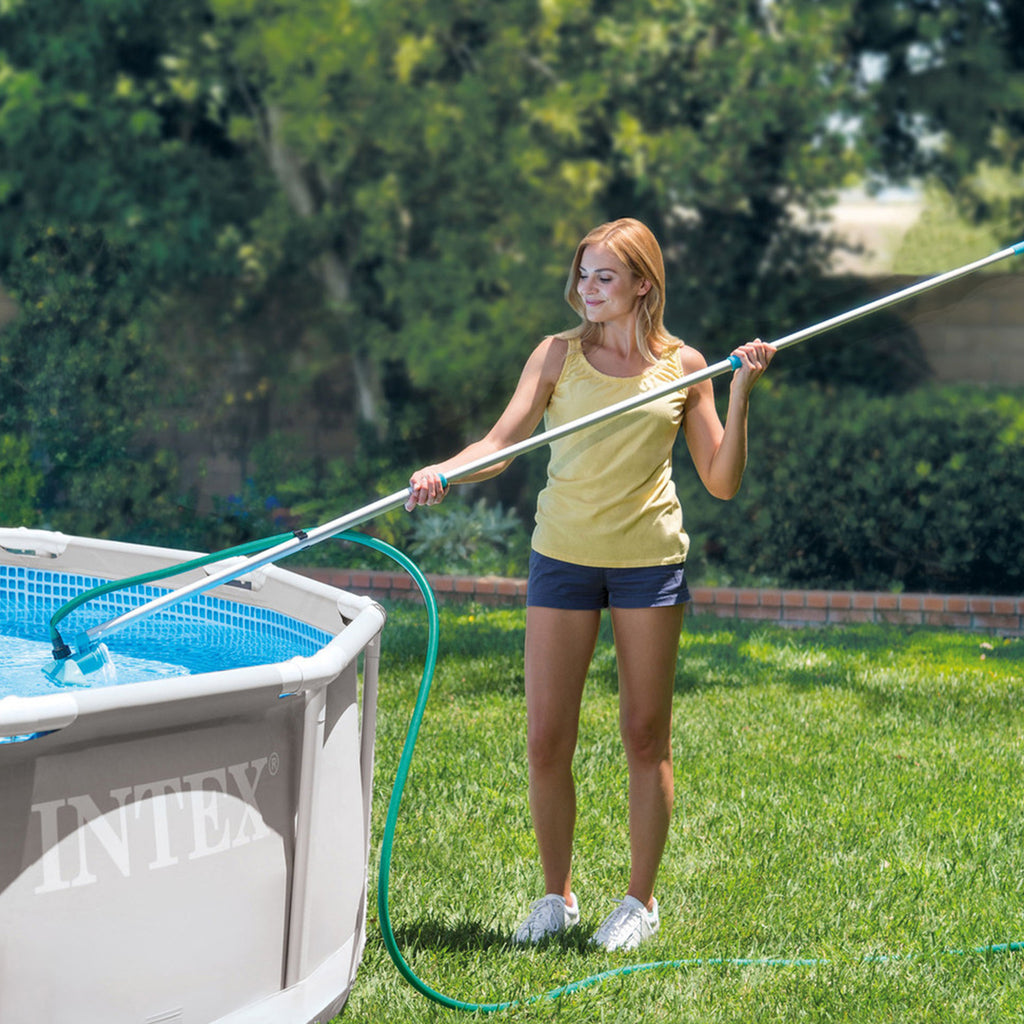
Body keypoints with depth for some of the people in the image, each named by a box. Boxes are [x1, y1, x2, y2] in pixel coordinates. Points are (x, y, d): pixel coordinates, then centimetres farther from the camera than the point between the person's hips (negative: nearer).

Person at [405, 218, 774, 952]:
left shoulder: (682, 366, 2)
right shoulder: (558, 356, 2)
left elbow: (722, 482, 1)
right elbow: (501, 444, -8)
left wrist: (740, 395, -9)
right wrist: (446, 471, -27)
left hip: (649, 560, -1)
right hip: (563, 556, 1)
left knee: (646, 736, 6)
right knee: (547, 741, 1)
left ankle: (641, 900, 19)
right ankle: (557, 896, 18)